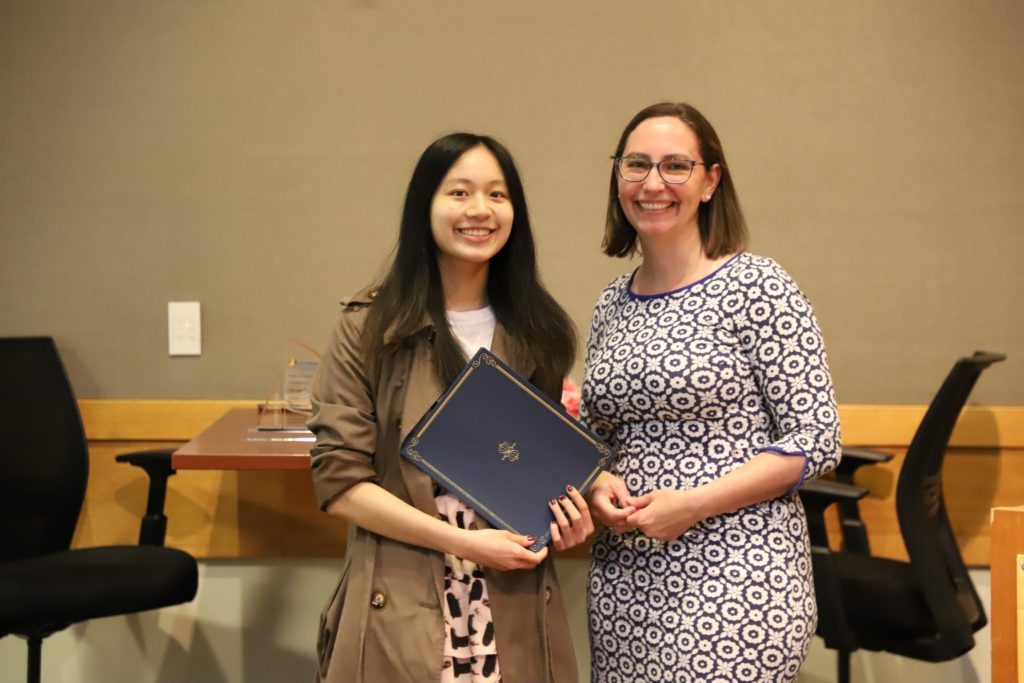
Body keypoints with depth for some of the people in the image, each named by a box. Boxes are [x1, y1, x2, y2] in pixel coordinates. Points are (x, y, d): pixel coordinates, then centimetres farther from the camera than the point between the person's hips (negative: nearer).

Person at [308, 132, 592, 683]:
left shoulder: (538, 331, 6)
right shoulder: (370, 328, -5)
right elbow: (339, 481, -8)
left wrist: (564, 510, -4)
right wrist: (462, 541, -16)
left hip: (515, 615, 3)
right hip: (398, 614, -3)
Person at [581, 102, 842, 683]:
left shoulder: (757, 287, -8)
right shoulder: (611, 305, 9)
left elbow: (816, 441, -10)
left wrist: (693, 504, -18)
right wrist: (599, 484, -3)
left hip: (734, 577, -5)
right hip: (624, 580, 5)